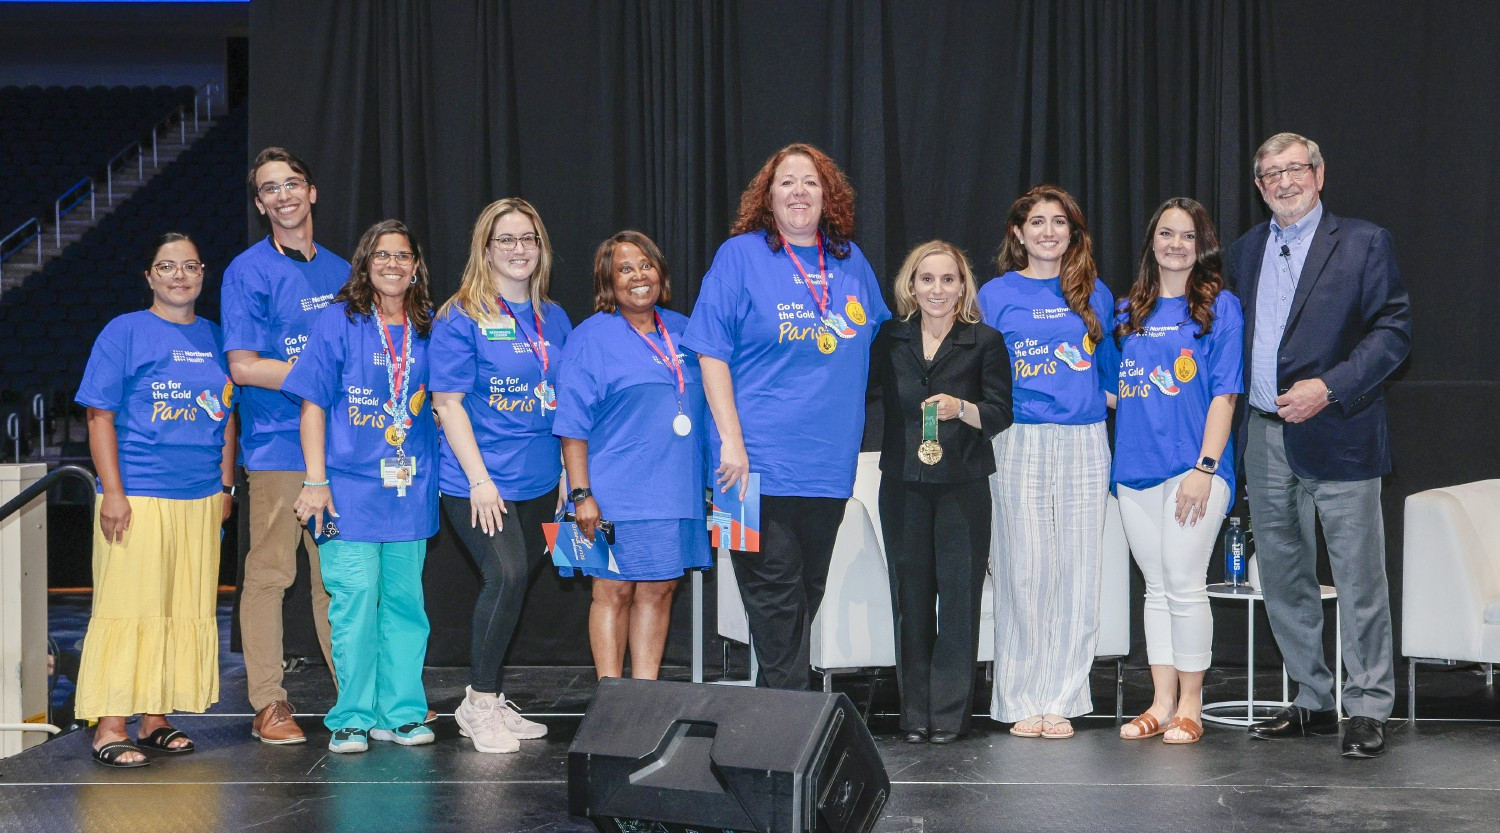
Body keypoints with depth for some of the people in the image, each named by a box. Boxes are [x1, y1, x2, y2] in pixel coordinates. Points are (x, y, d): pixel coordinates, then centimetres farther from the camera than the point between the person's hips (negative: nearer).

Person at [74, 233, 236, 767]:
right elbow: (100, 416, -5)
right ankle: (110, 728, -2)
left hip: (201, 499, 6)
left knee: (187, 610, 8)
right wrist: (113, 492, -12)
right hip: (137, 496, -5)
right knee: (128, 609, -6)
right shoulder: (124, 332, -2)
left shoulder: (215, 338, 13)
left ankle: (155, 719, 17)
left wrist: (226, 487, 13)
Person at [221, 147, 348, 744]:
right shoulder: (249, 271, -1)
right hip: (277, 445, -5)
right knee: (269, 574, -2)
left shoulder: (340, 271, 15)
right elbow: (243, 366, -9)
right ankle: (269, 704, 6)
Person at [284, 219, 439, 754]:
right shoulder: (338, 322, 0)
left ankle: (401, 714, 13)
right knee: (354, 603, -5)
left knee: (405, 602, 5)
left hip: (411, 489, 3)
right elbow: (313, 405, -2)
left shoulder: (427, 330, 10)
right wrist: (315, 481, -8)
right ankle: (352, 719, 5)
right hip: (350, 488, -3)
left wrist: (437, 479, 10)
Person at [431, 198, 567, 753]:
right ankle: (480, 703, -7)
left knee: (515, 582, 8)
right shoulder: (463, 318, -6)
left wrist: (569, 473, 12)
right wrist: (479, 478, -16)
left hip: (538, 480, 6)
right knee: (507, 574, -20)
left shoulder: (554, 320, 11)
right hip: (479, 481, -6)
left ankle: (488, 701, 21)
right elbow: (448, 402, -9)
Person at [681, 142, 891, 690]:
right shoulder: (740, 255, -3)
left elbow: (877, 338, 24)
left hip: (830, 457, 5)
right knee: (774, 592, -5)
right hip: (762, 457, -5)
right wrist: (731, 440, -14)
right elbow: (712, 353, -7)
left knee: (808, 588, 12)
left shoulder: (851, 261, 11)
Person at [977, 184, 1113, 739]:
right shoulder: (996, 295, 6)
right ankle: (1022, 701, 5)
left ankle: (1061, 700, 8)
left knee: (1076, 572, 1)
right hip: (1020, 444, -2)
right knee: (1025, 570, -4)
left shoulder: (1095, 295, 13)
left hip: (1085, 444, 2)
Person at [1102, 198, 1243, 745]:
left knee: (1184, 585, -7)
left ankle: (1190, 706, 4)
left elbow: (1224, 393, -6)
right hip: (1137, 467, 5)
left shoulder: (1219, 306, 1)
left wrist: (1206, 465, -13)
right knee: (1156, 587, 9)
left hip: (1193, 466, -5)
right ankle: (1162, 703, 15)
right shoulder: (1128, 313, 15)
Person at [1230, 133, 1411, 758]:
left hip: (1336, 436, -5)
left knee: (1359, 579, -2)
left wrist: (1329, 387, -17)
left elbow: (1394, 330, -7)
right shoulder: (1245, 251, 15)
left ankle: (1368, 708, 6)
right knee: (1284, 580, 11)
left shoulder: (1363, 243, -1)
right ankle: (1312, 702, 22)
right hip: (1265, 441, 6)